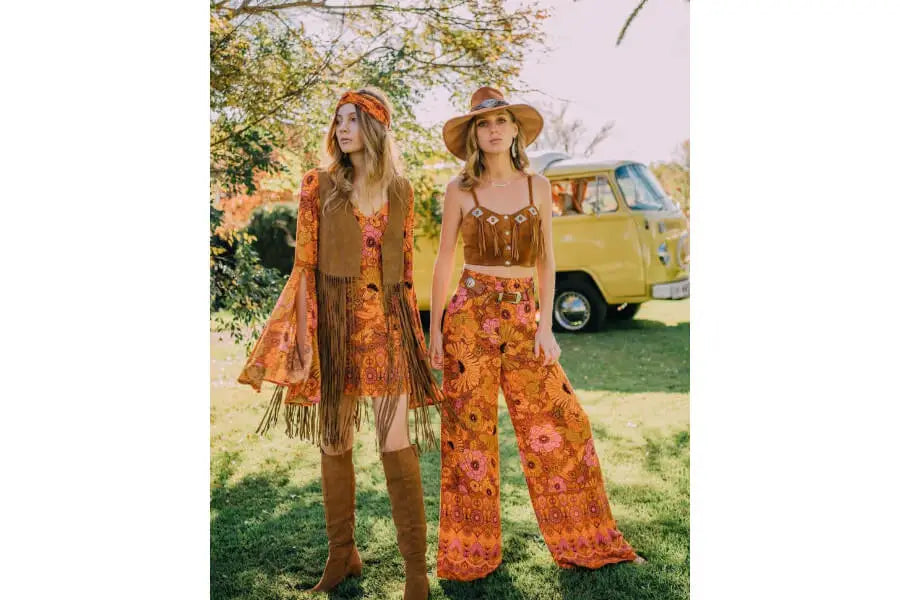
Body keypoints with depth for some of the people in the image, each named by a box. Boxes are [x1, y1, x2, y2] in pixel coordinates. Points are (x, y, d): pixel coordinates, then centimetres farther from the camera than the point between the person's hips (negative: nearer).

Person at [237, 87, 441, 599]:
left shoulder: (400, 190, 8)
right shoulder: (320, 185, 3)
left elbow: (406, 266, 11)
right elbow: (305, 265, -1)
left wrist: (412, 328, 9)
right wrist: (304, 335, -9)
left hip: (387, 321, 0)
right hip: (333, 320, 0)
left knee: (396, 443, -4)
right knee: (334, 443, 8)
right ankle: (343, 555, 26)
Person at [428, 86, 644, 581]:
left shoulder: (538, 186, 7)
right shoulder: (460, 190, 1)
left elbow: (546, 260, 7)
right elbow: (444, 260, 3)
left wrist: (545, 325, -1)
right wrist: (434, 329, 0)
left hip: (523, 318, 2)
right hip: (470, 314, -2)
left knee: (562, 424, 4)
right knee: (470, 430, 4)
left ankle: (583, 542, 23)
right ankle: (471, 551, 21)